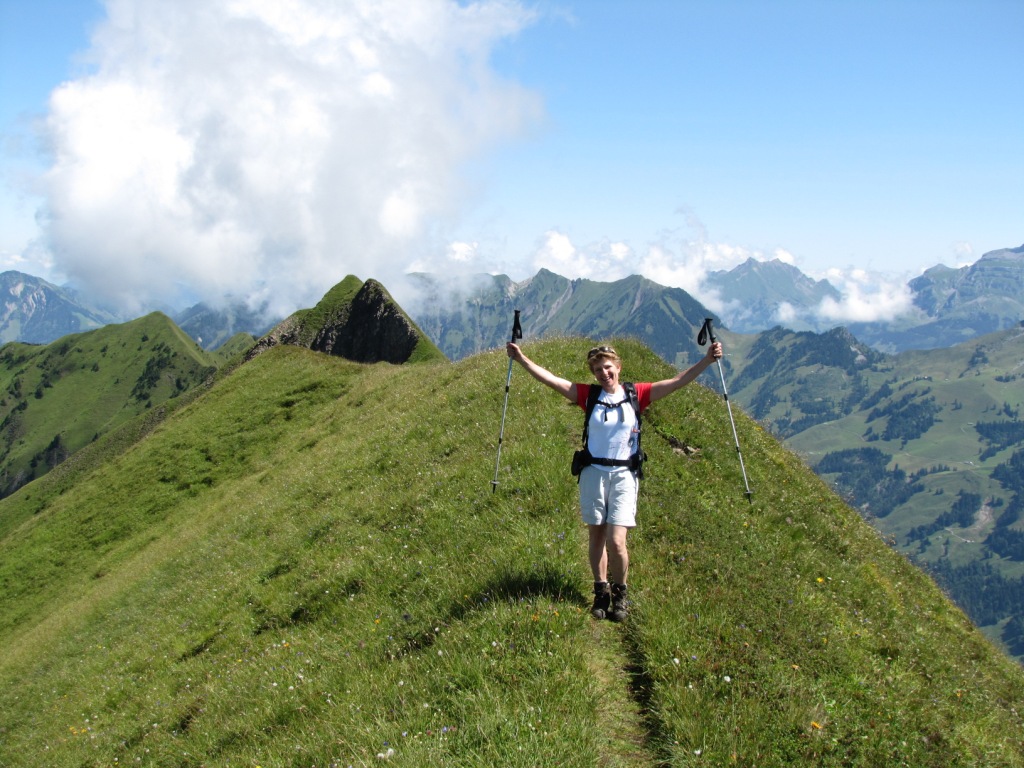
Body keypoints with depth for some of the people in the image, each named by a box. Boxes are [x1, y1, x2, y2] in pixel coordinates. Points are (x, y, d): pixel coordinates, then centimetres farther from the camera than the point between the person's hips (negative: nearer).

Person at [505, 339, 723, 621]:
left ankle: (620, 593, 14)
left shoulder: (637, 394, 1)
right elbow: (550, 379, 0)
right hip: (593, 473, 2)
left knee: (616, 541, -9)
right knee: (596, 537, 9)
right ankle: (601, 592, 25)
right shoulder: (589, 395, 3)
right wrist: (521, 358, -6)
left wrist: (707, 360, -8)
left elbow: (677, 381, -1)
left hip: (623, 475, -2)